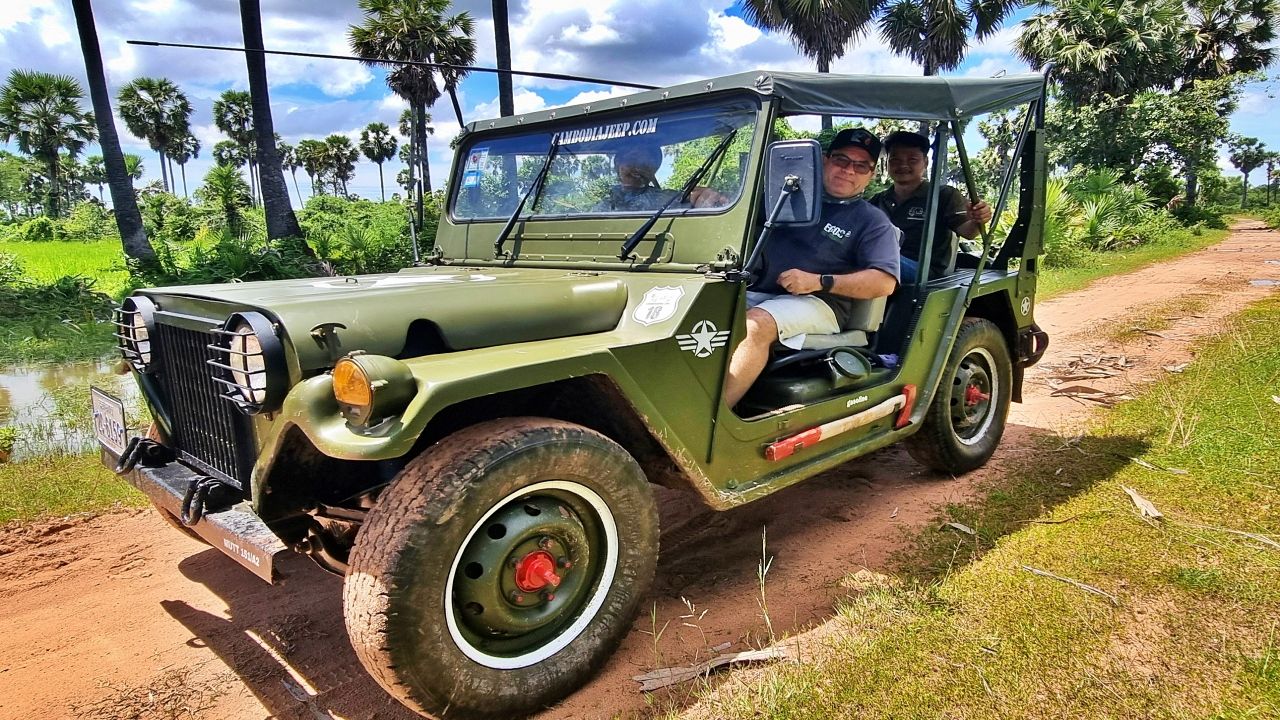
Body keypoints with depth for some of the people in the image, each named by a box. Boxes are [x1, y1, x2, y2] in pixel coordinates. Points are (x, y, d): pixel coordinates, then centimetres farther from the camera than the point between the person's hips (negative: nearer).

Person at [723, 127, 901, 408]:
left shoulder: (872, 222, 10)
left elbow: (884, 282, -4)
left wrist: (819, 281, -14)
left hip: (819, 303, -4)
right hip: (759, 293, 5)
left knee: (755, 325, -35)